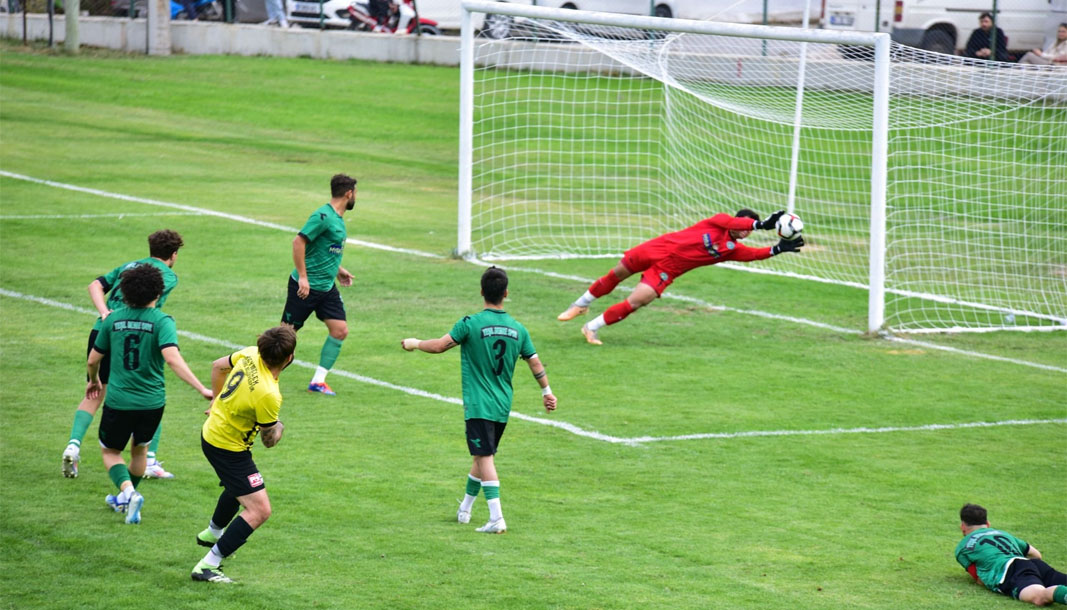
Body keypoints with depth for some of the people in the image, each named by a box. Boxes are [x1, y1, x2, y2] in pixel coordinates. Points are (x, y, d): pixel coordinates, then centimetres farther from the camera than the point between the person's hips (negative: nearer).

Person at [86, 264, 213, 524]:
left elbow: (93, 360, 9)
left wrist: (94, 381, 31)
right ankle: (125, 499, 40)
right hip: (152, 402, 0)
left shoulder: (113, 319, -1)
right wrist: (202, 389, -28)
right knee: (140, 448, 26)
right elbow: (172, 358, -26)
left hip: (119, 401, 0)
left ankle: (127, 490, -9)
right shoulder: (161, 321, -12)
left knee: (110, 450, 18)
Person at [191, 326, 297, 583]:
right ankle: (207, 566, -12)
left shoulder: (250, 355, -13)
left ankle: (213, 532, 61)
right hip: (228, 450, -9)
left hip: (212, 433, 9)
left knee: (237, 487, 36)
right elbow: (269, 441, -17)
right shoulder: (267, 395, -34)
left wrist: (218, 400, 24)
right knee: (259, 510, -11)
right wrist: (279, 427, 6)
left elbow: (218, 366, 9)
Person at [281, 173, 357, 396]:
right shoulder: (323, 216, -18)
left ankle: (318, 381, 5)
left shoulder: (338, 219, 12)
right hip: (306, 286, -9)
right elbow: (299, 242, -22)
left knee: (340, 330, -2)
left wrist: (338, 270, 21)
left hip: (327, 288, 9)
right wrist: (303, 277, -23)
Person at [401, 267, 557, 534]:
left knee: (485, 458, -9)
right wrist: (547, 392, 24)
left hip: (478, 405, -5)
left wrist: (415, 344, 10)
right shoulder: (518, 329, 3)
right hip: (503, 406, 5)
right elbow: (535, 363, 10)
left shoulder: (471, 324, -12)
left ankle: (496, 519, -19)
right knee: (482, 456, 19)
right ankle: (464, 509, 35)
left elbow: (440, 345, -10)